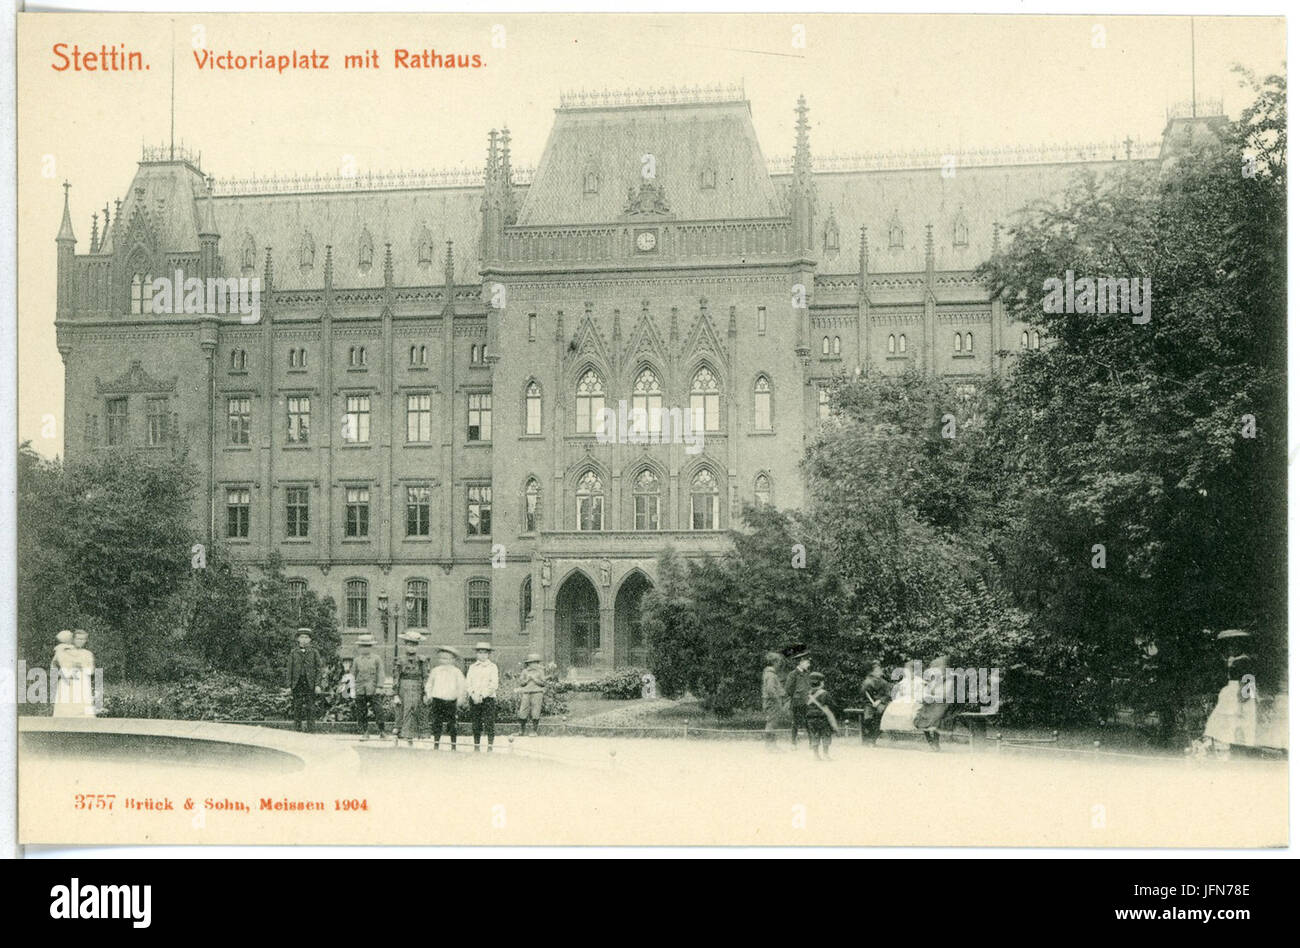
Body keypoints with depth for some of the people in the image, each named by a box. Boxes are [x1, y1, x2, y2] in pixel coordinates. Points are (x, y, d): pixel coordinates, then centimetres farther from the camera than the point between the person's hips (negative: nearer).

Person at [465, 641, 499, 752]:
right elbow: (468, 682, 8)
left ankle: (490, 746, -2)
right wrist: (473, 694, -10)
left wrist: (482, 695, -13)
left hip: (488, 698, -3)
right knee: (475, 724, 3)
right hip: (474, 699, 3)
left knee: (490, 723, -7)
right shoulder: (472, 667, 14)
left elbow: (494, 684, -5)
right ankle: (476, 746, 11)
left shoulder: (492, 667, 4)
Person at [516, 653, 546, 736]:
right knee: (522, 714, -2)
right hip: (526, 694, 2)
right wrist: (527, 679, -10)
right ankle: (522, 731, 11)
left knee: (536, 715, -6)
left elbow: (543, 683, 0)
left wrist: (534, 678, -9)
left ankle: (537, 732, 1)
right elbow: (521, 683, 6)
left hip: (537, 693, -2)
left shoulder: (540, 671, 8)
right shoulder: (524, 671, 12)